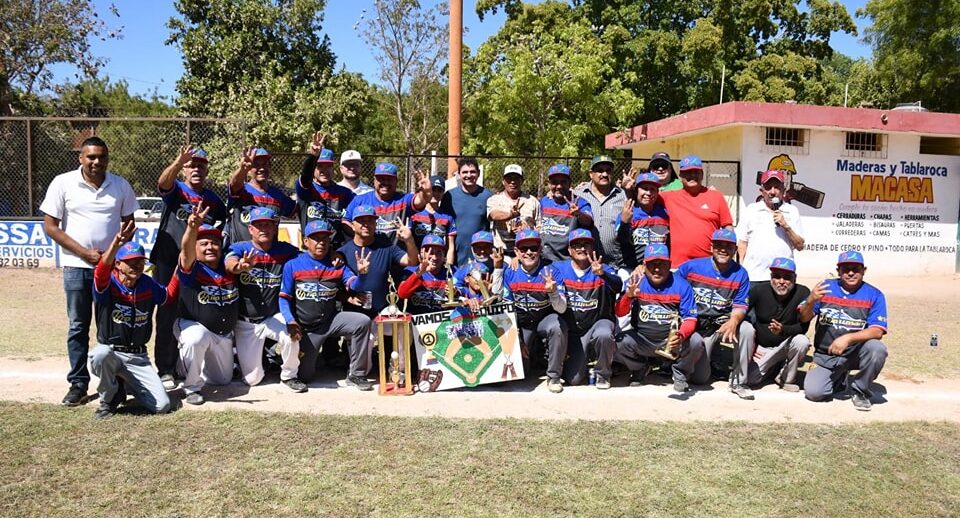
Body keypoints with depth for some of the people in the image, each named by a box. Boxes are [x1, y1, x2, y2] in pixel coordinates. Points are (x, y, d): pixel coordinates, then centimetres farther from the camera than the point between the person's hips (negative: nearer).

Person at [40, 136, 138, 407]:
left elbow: (129, 224, 11)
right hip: (77, 266, -1)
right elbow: (50, 226, -3)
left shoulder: (121, 186, 3)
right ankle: (78, 384, 14)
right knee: (78, 327, 5)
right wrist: (85, 252, -11)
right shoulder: (63, 183, -3)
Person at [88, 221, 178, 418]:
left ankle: (124, 384, 20)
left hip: (138, 358, 3)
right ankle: (108, 399, -9)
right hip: (110, 352, -3)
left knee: (162, 406, -12)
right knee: (101, 355, -42)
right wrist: (116, 243, -52)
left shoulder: (148, 285, 3)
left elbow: (169, 295, 19)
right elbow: (101, 273, -34)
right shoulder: (108, 285, -11)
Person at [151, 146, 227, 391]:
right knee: (167, 316, 0)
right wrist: (178, 162, -40)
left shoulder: (214, 200, 12)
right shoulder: (175, 190, 3)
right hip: (168, 263, -3)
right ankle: (166, 370, 6)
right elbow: (163, 181, -22)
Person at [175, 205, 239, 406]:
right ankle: (192, 388, -19)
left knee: (223, 379, 17)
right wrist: (192, 227, -57)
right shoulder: (191, 269, -19)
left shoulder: (228, 267, -2)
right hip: (192, 325, -5)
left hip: (224, 334, 5)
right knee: (196, 338, -42)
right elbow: (186, 251, -39)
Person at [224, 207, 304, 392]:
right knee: (252, 378, -1)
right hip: (245, 322, -1)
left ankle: (288, 376, -2)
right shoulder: (240, 249, -9)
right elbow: (229, 263, -29)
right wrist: (240, 267, -54)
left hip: (274, 317, 1)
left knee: (292, 337, -33)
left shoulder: (286, 251, -1)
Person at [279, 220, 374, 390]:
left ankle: (356, 375, -12)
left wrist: (361, 274, -34)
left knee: (363, 322, -25)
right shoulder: (292, 266, -6)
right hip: (306, 328, -1)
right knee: (305, 376, 0)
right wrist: (290, 321, -20)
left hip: (331, 319, 1)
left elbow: (355, 285, -12)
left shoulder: (338, 265, 0)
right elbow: (284, 298, -5)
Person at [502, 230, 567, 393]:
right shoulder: (510, 273, -10)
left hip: (546, 318, -2)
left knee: (557, 327, -37)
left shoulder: (550, 271, -17)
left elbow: (561, 309, -23)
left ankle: (554, 376, -16)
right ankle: (535, 352, 28)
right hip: (522, 325, 3)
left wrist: (553, 291, -44)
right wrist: (516, 340, -4)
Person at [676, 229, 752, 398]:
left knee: (747, 330, -30)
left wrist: (734, 321, -24)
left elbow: (740, 306, -3)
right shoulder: (691, 266, -3)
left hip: (722, 324, 1)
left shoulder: (740, 274, 0)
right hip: (695, 326, -1)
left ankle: (738, 382, -11)